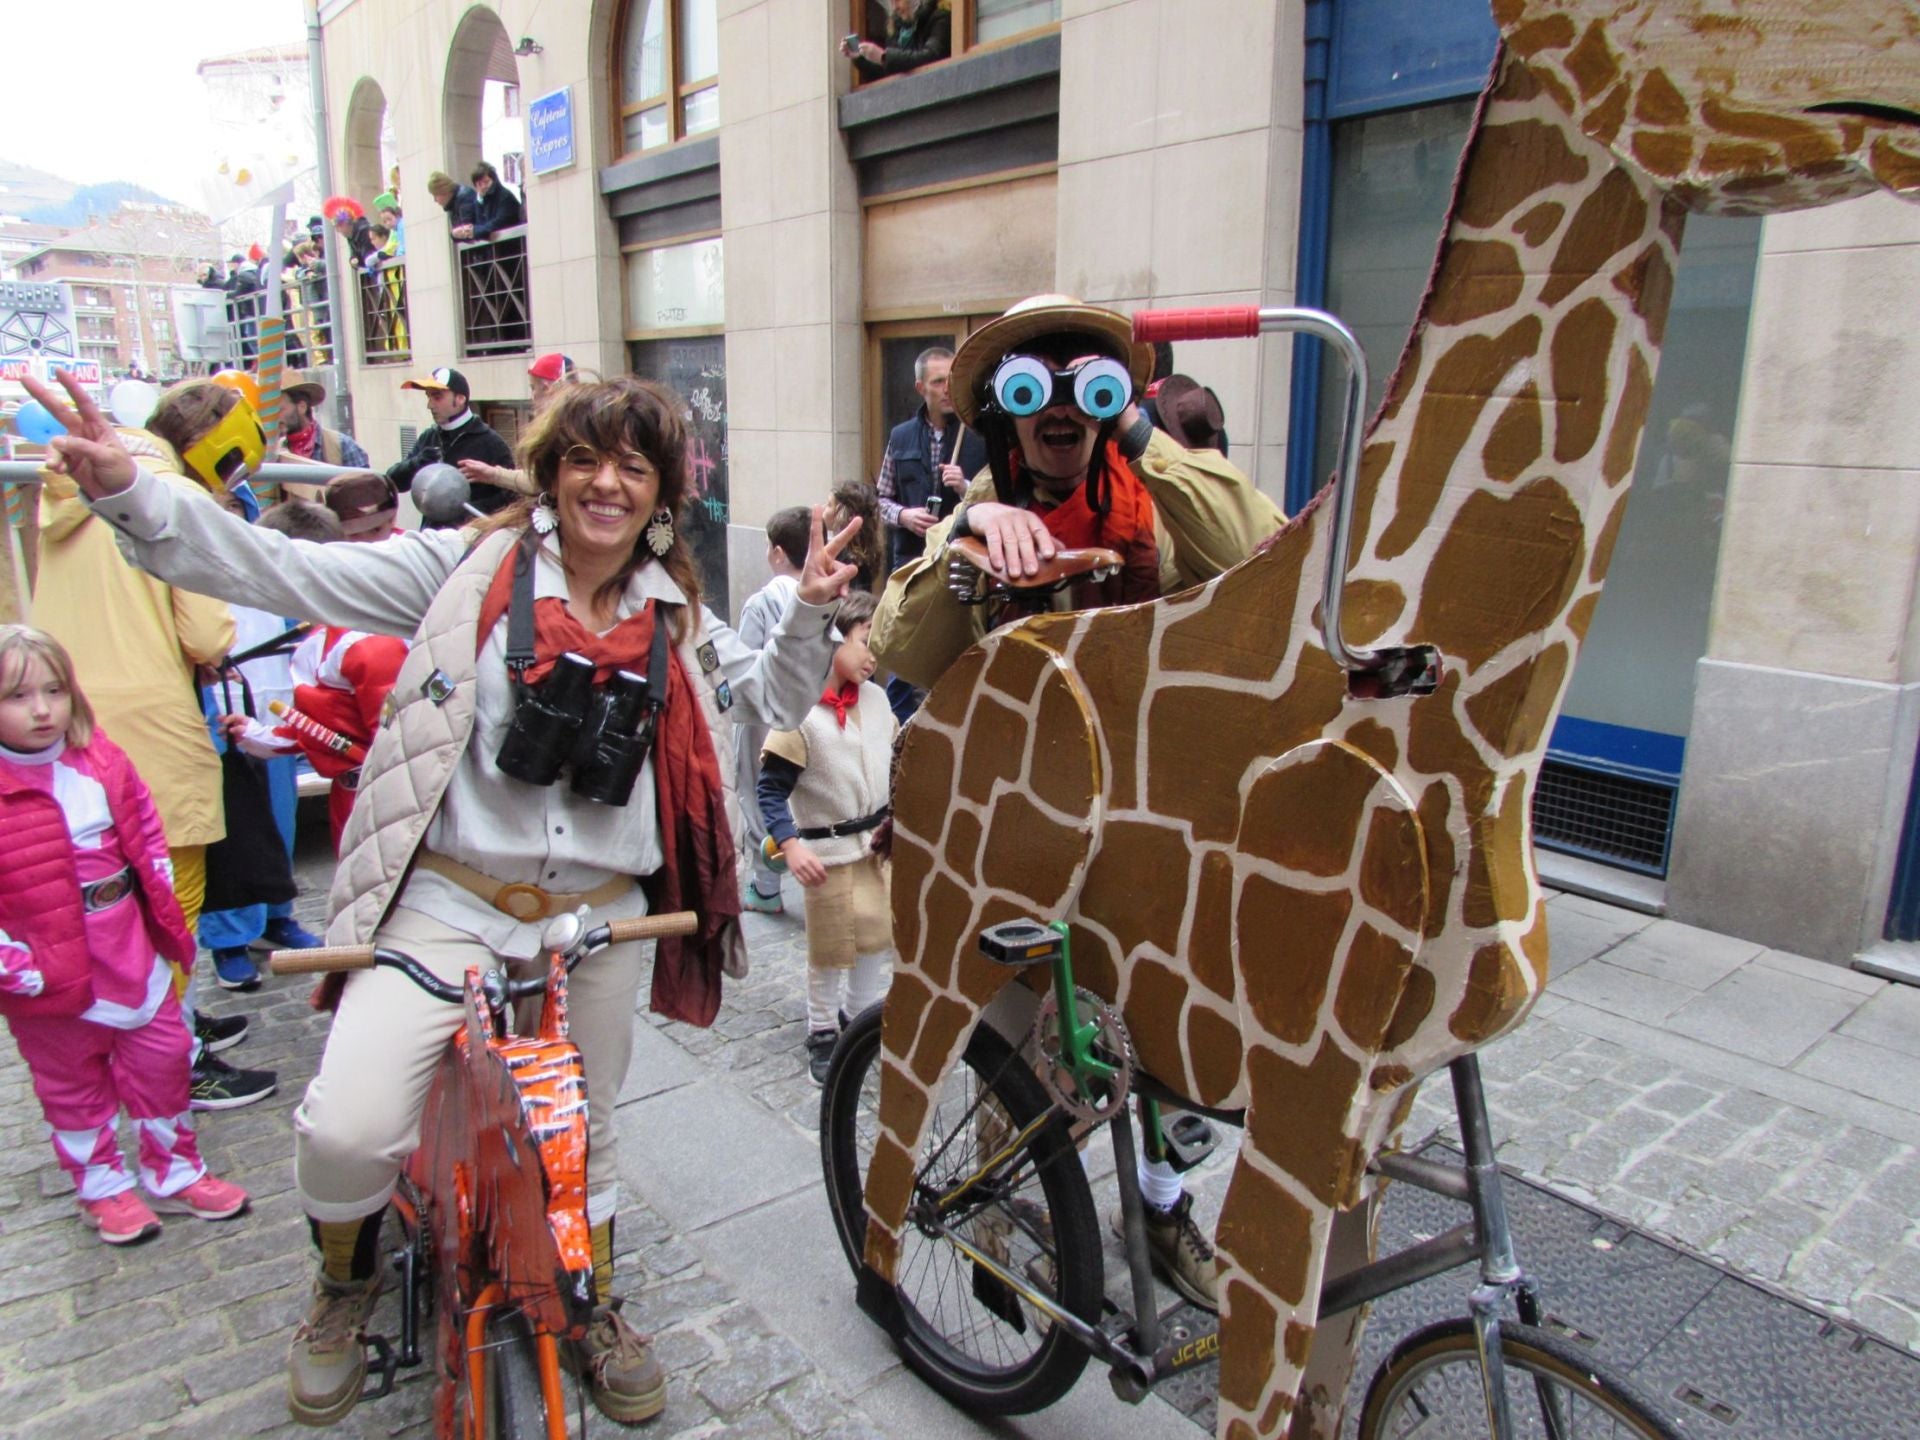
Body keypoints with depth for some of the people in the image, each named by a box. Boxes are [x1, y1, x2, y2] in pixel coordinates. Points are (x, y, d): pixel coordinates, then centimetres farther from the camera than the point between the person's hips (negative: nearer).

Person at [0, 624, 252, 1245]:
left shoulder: (102, 762, -2)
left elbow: (147, 838, 9)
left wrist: (165, 913, 5)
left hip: (131, 951, 4)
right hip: (51, 973, -4)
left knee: (163, 1059, 14)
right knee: (72, 1083, 15)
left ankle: (174, 1174, 32)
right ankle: (102, 1188, 34)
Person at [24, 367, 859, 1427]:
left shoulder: (673, 614, 6)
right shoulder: (468, 567, -5)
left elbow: (773, 701, 12)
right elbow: (287, 572, -11)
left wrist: (809, 615, -6)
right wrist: (130, 493, -24)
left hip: (599, 914, 3)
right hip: (449, 899, -3)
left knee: (584, 1127, 19)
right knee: (347, 1129, -17)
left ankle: (593, 1310, 47)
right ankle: (347, 1283, 21)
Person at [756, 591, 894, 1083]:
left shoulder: (876, 697, 2)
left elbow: (897, 758, 16)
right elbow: (771, 788, -18)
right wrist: (791, 847, -26)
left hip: (881, 842, 6)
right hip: (829, 851, -6)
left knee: (880, 935, 14)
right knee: (829, 949, 6)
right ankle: (822, 1035, 25)